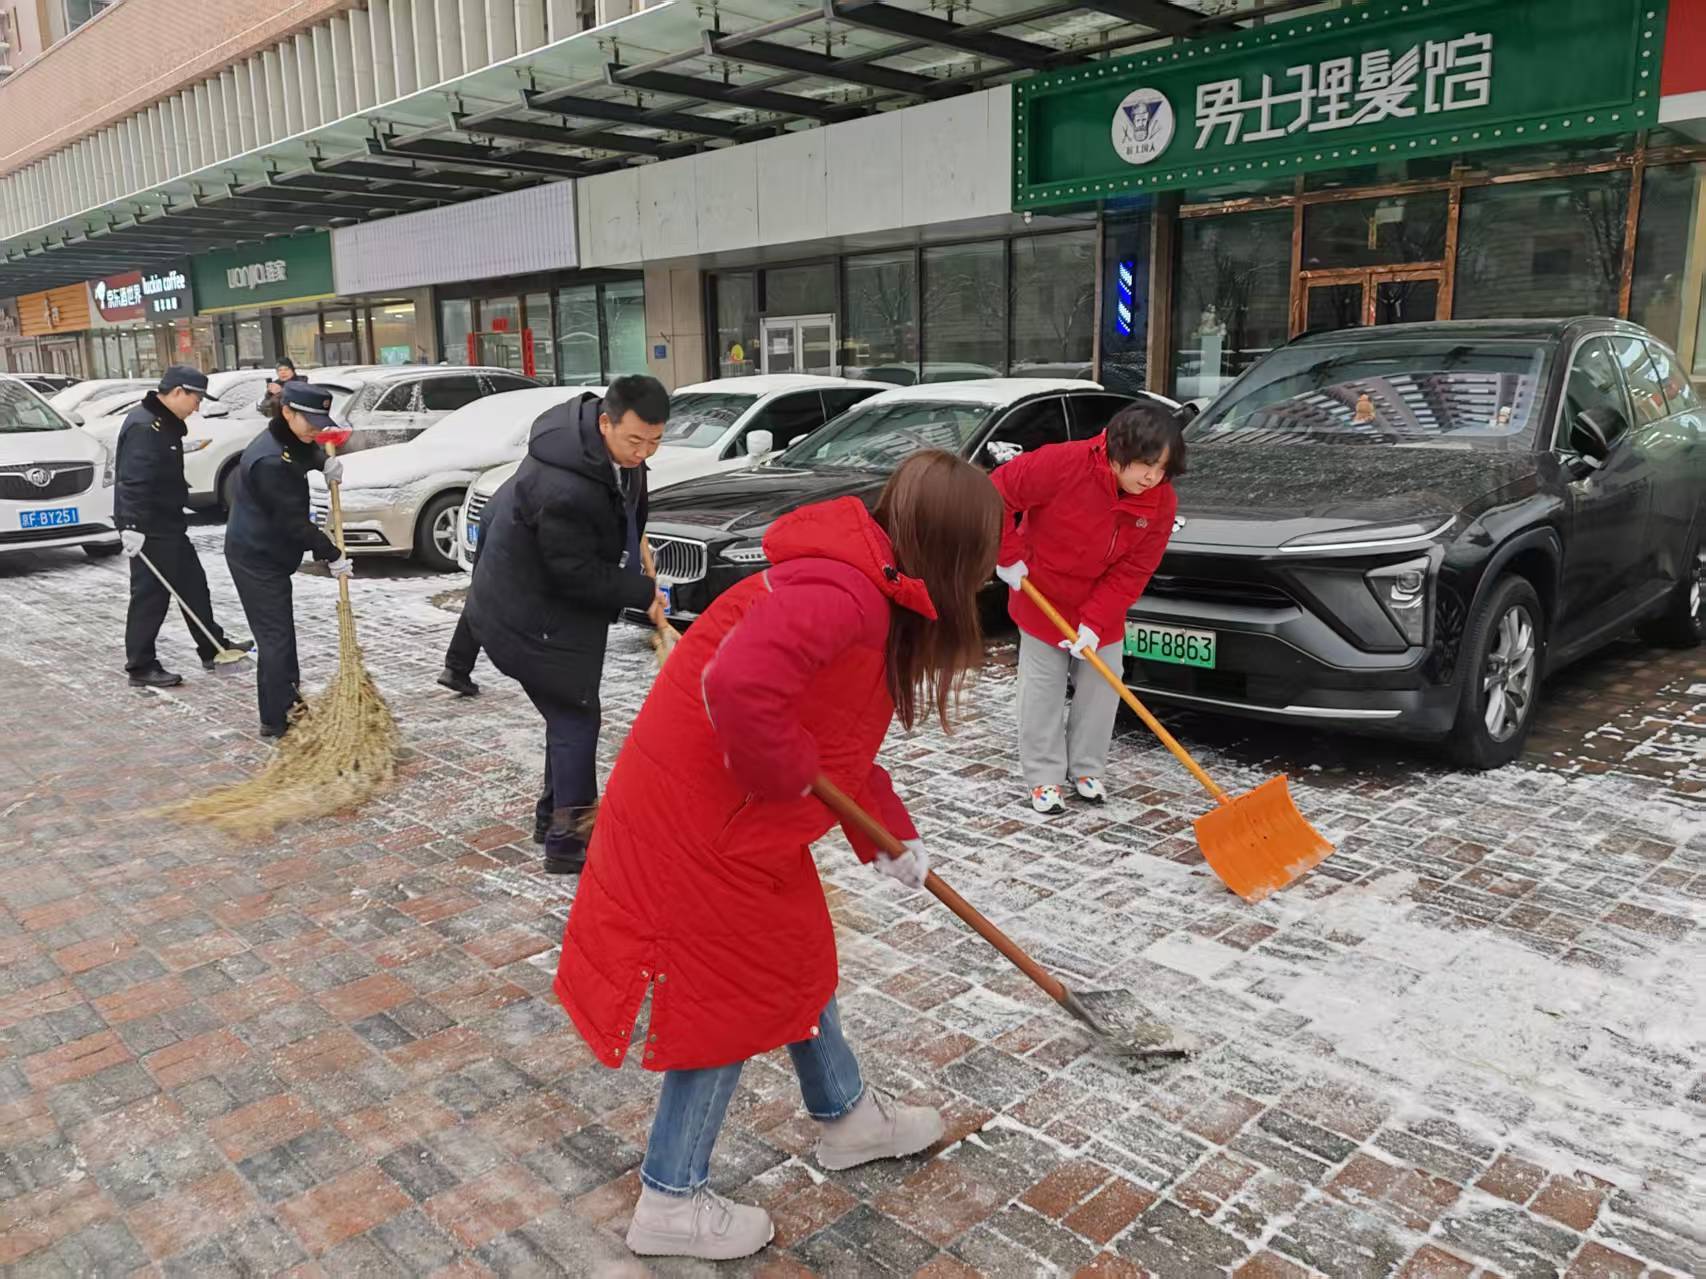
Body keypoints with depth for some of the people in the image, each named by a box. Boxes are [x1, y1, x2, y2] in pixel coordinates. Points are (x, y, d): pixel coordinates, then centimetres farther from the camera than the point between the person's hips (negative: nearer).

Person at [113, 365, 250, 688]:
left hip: (168, 524, 11)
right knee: (150, 596, -4)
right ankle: (141, 667, 4)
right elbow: (133, 481, -27)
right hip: (148, 529, -11)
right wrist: (132, 526, -31)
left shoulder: (166, 423, 14)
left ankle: (213, 648, 28)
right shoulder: (144, 425, -19)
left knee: (193, 585, 17)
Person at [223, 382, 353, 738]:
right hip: (256, 558, -10)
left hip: (269, 554, 10)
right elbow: (293, 521, -24)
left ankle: (289, 702, 30)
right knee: (275, 637, -6)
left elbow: (308, 453, 27)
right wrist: (332, 555, -16)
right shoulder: (269, 460, -27)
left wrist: (327, 462, 2)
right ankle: (276, 721, 0)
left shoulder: (287, 442, 3)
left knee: (280, 633, 18)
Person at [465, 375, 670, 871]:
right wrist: (643, 593, -17)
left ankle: (554, 810, 34)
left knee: (570, 713, 19)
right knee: (574, 716, -6)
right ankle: (567, 838, 1)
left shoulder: (616, 446, -6)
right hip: (531, 617, -10)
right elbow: (578, 574, -27)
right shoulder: (563, 490, -37)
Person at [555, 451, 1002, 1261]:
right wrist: (792, 777, -23)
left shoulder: (873, 593, 8)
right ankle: (670, 1203, 25)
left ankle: (845, 1117, 46)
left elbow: (841, 738, 18)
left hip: (735, 805, 10)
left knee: (793, 957, 24)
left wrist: (891, 834, 19)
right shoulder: (844, 589, -26)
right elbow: (739, 687, -41)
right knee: (728, 992, 6)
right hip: (700, 813, -10)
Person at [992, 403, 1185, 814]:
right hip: (1042, 595, -4)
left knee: (1102, 687, 7)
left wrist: (1095, 623, -22)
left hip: (1102, 608, 4)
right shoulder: (1066, 463, -32)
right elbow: (998, 492, -26)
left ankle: (1086, 769, 25)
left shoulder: (1162, 503, -17)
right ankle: (1044, 778, 15)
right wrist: (1009, 556, -22)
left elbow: (1132, 572, -15)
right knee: (1043, 690, 2)